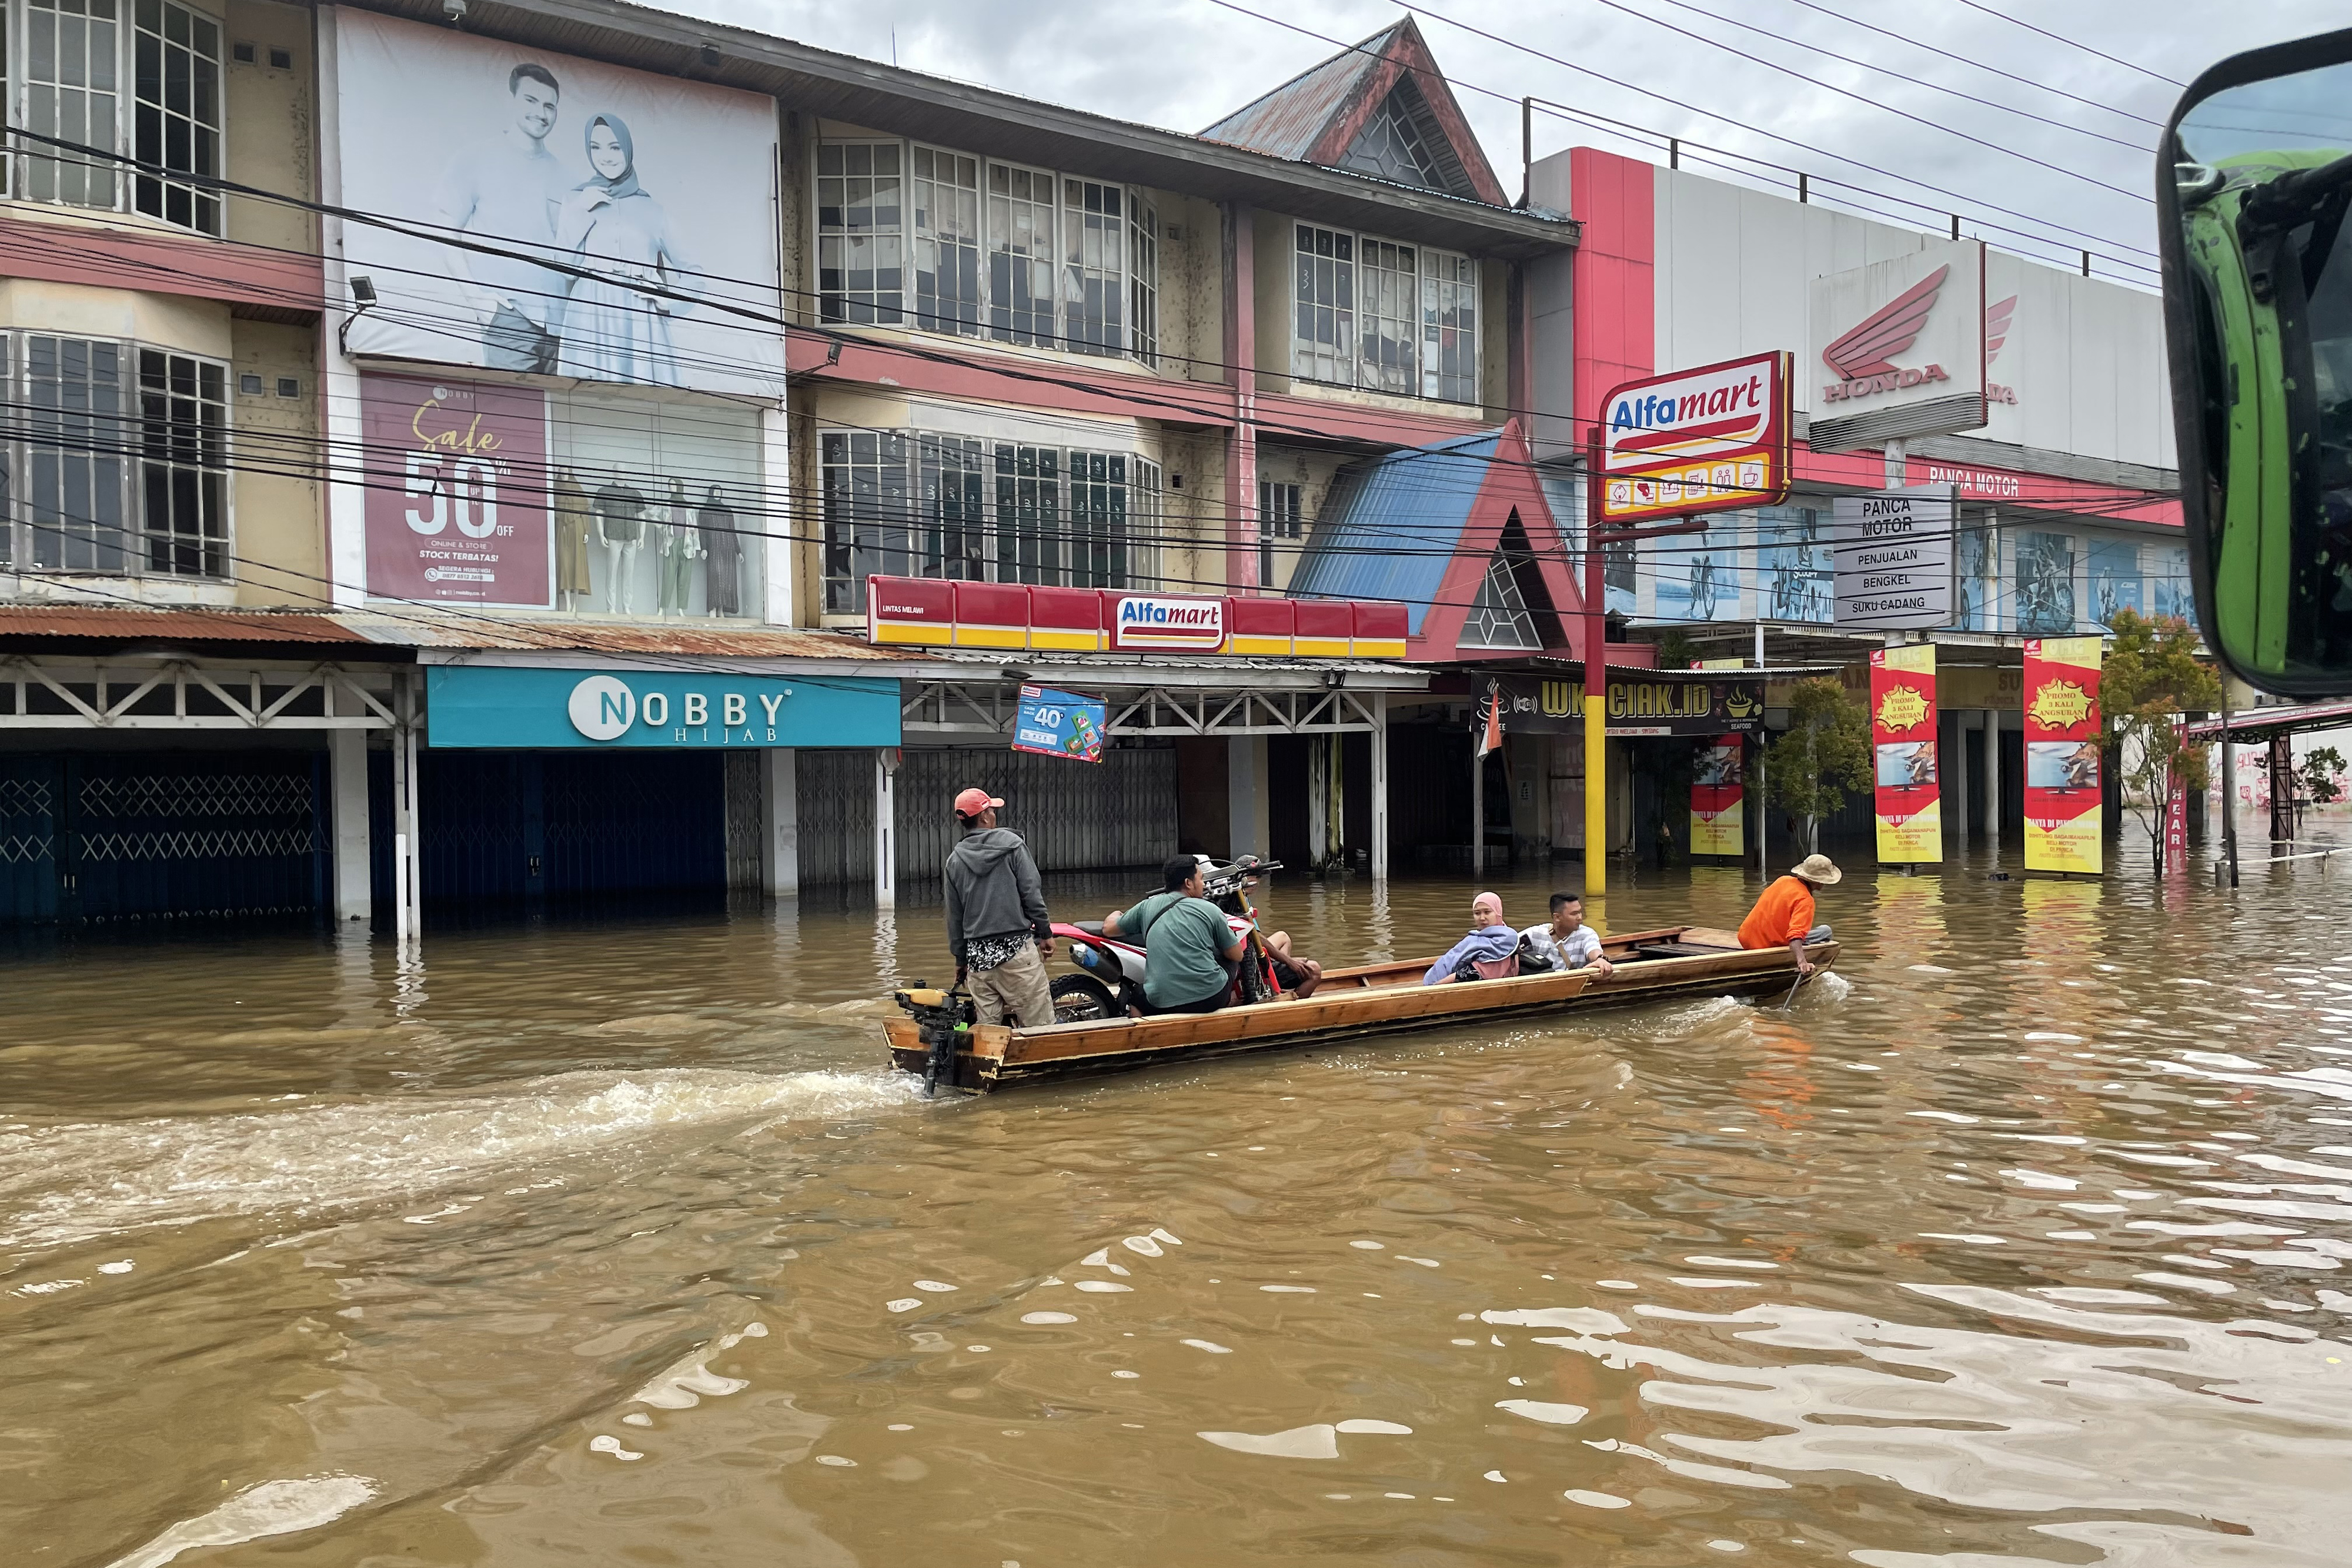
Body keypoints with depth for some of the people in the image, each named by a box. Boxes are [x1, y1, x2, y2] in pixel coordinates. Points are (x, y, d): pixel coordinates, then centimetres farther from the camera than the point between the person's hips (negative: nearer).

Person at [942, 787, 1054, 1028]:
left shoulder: (954, 860, 9)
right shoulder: (1012, 844, -2)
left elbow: (954, 916, 13)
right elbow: (1032, 893, -6)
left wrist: (960, 958, 21)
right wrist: (1045, 933, 3)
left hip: (977, 954, 4)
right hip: (1016, 947, -4)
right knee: (1040, 1026, -3)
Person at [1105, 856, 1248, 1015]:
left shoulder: (1148, 906, 7)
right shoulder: (1210, 910, 0)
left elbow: (1108, 929, 21)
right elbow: (1237, 955, 9)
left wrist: (1115, 915, 45)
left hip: (1162, 1005, 2)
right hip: (1210, 1000, -2)